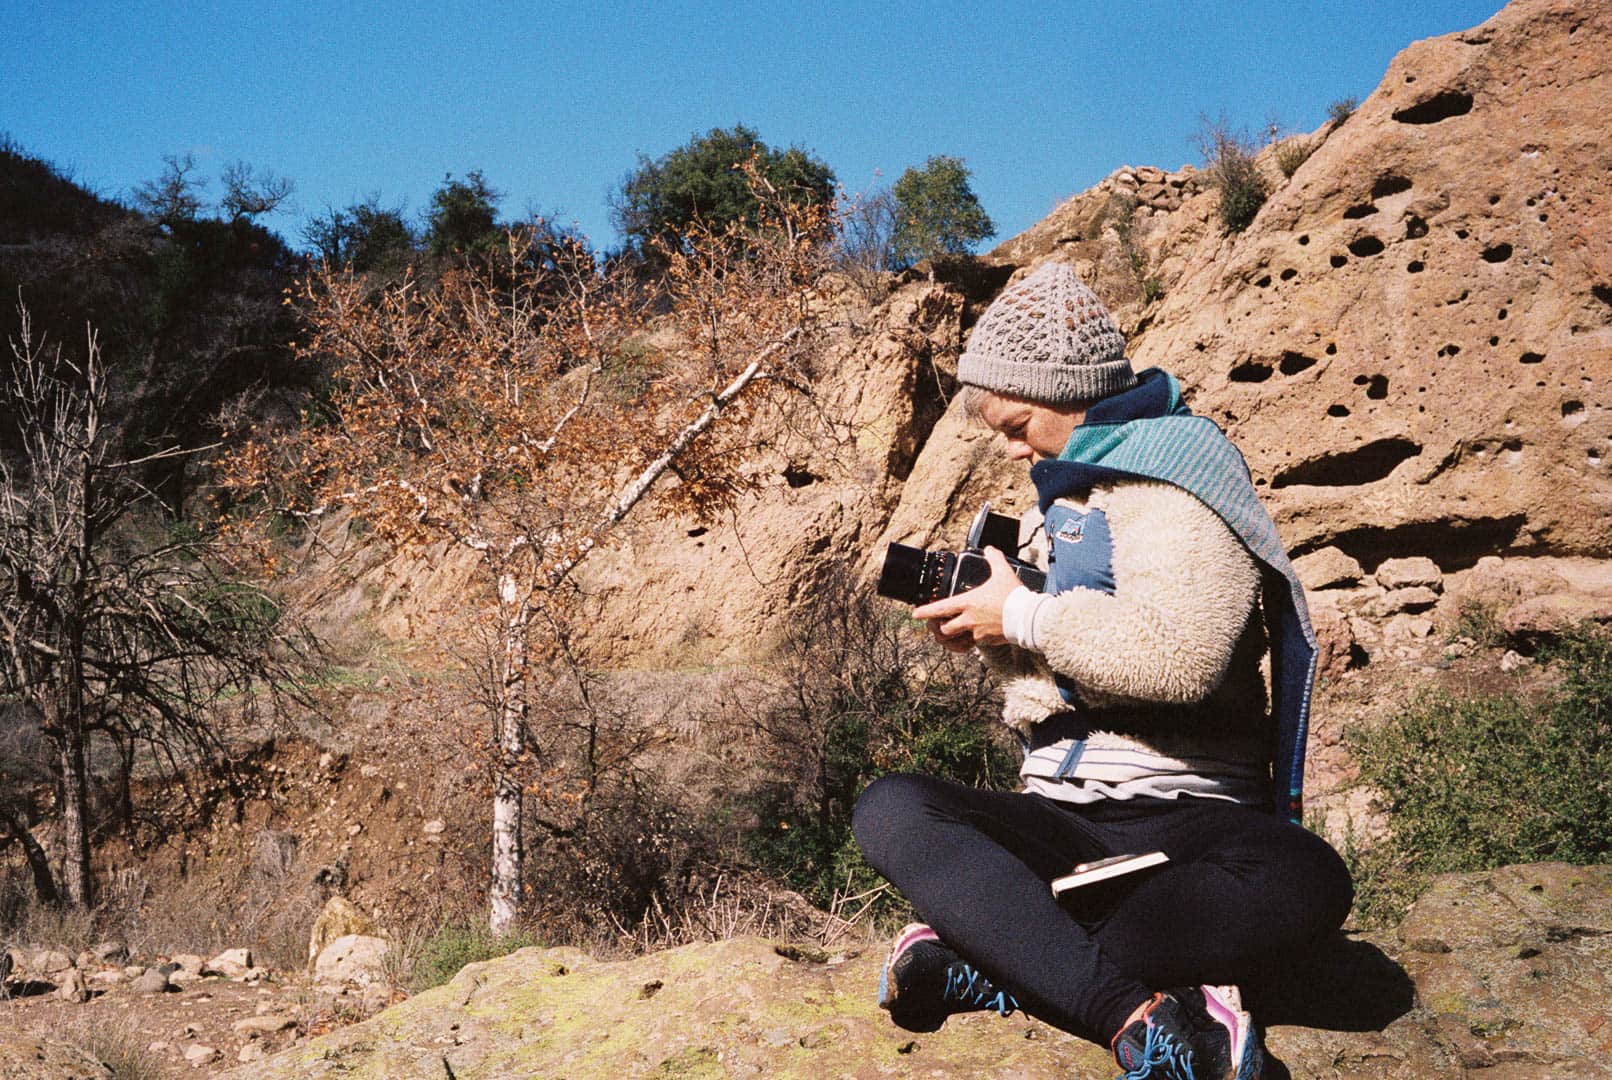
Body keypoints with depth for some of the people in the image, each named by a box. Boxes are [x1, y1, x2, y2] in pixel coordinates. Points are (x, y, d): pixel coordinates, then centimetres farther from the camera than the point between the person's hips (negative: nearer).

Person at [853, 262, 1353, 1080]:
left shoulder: (1180, 473, -1)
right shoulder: (1067, 499, 21)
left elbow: (1177, 652, -22)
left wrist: (1026, 617, -11)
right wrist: (994, 640, 6)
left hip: (1190, 821, -5)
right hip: (1060, 822, 6)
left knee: (1305, 882, -38)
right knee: (889, 810, -24)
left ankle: (982, 959, -40)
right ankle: (1137, 1011, -39)